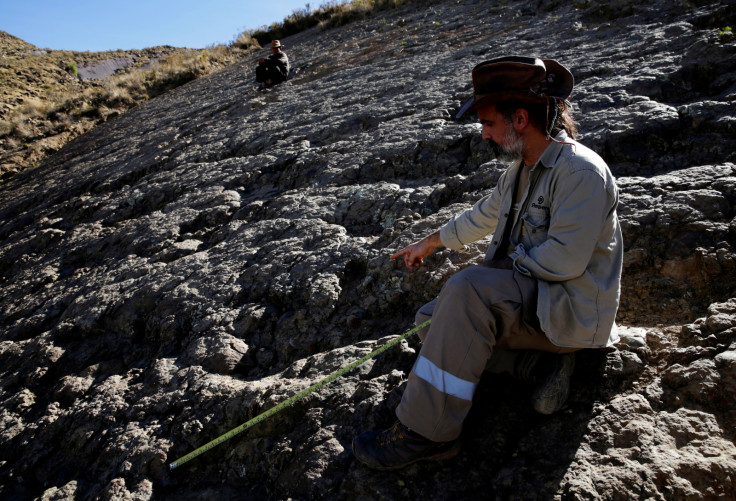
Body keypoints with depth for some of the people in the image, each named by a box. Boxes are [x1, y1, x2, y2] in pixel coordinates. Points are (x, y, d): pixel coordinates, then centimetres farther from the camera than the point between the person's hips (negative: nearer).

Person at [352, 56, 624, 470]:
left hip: (572, 305, -9)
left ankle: (427, 432, -25)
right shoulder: (520, 169, 9)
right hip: (529, 295, 9)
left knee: (469, 289, -33)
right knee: (432, 321, 1)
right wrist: (430, 243, 32)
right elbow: (484, 216, 24)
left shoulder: (580, 172, -19)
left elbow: (564, 260, -25)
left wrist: (513, 260, -9)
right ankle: (542, 361, -4)